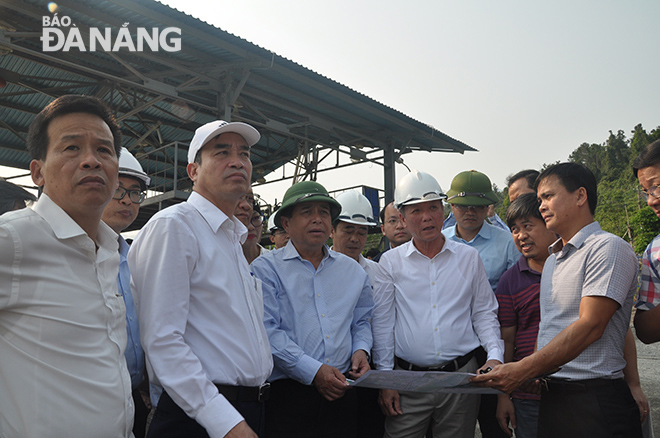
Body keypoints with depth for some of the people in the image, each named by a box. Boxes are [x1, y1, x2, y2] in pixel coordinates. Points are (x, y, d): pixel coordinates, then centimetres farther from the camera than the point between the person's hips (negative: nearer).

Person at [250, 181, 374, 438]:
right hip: (288, 395, -4)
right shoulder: (266, 269, -4)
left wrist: (360, 349, 1)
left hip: (341, 391, 4)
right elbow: (267, 331, -13)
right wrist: (313, 371, -18)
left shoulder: (352, 270, 12)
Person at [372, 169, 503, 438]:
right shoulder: (390, 262, 2)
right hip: (407, 379, -1)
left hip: (461, 376, 1)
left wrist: (495, 355, -5)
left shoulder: (469, 258, 6)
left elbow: (484, 314, 10)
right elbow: (382, 324, 3)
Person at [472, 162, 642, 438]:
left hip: (595, 400, -7)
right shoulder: (552, 259, 18)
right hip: (551, 395, 7)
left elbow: (590, 326, -19)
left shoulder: (609, 248, -9)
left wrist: (523, 370, -23)